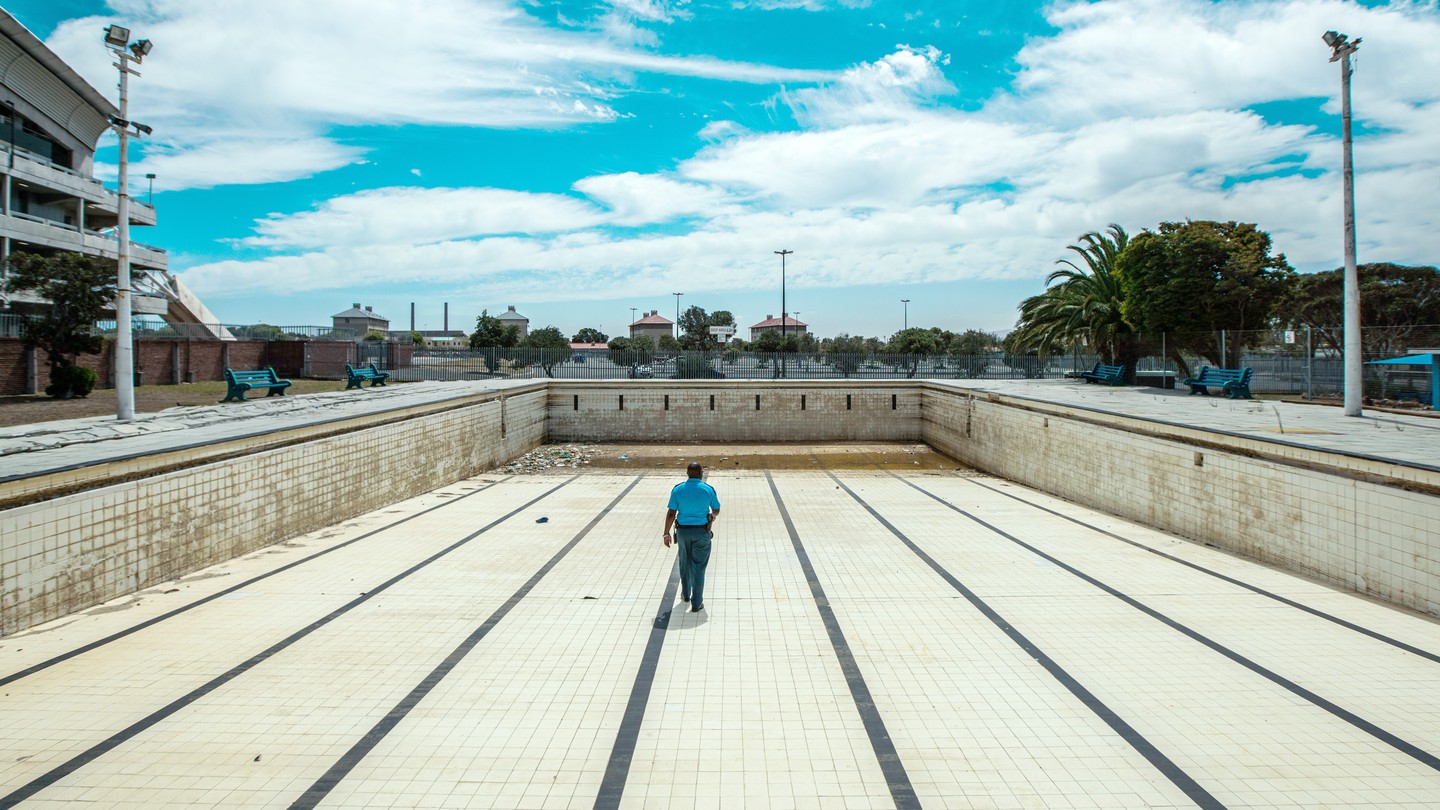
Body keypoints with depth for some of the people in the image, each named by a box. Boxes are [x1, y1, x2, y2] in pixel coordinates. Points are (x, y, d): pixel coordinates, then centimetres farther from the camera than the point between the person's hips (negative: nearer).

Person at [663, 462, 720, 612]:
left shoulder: (677, 489, -7)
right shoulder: (708, 490, -9)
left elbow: (671, 514, -7)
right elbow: (716, 510, 5)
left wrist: (667, 533, 2)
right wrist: (712, 516, 29)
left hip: (683, 531, 2)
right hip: (702, 532, -2)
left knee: (685, 563, 22)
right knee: (698, 567, 4)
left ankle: (686, 594, 39)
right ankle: (696, 604, 6)